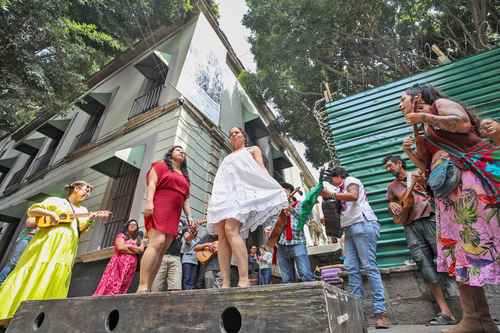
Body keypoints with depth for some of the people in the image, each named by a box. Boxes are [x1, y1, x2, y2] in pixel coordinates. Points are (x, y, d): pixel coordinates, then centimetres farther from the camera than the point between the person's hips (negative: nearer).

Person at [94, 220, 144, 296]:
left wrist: (128, 245, -1)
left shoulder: (139, 239, 19)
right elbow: (120, 247, -7)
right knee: (111, 283, -13)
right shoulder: (121, 236, 10)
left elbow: (141, 250, 1)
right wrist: (134, 250, 1)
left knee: (122, 287, -7)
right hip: (118, 262, -2)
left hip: (130, 265, 2)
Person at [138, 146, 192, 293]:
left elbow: (186, 199, 19)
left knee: (162, 249, -3)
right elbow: (152, 183, -2)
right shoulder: (160, 165, 12)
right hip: (158, 208, -6)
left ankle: (148, 288, -3)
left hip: (174, 215, 6)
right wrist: (148, 201, -18)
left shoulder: (185, 177, 26)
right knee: (157, 242, -22)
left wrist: (189, 216, 7)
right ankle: (142, 286, -22)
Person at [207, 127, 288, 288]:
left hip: (240, 188, -5)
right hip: (222, 192, 6)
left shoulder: (253, 150, 23)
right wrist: (214, 197, 12)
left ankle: (244, 281, -29)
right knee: (221, 235, -11)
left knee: (231, 230, -26)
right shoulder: (227, 158, 36)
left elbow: (261, 170, 7)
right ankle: (225, 283, -13)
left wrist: (270, 189, -10)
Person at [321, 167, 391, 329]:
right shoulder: (341, 191, 28)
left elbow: (353, 195, -16)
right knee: (352, 269, -1)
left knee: (369, 266, -10)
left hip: (363, 224, -8)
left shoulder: (350, 180, 6)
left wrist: (331, 194, -13)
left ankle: (381, 312, -8)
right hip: (349, 229, 8)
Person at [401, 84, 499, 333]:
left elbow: (464, 123, -13)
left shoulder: (440, 103, 8)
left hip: (473, 177, -8)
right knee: (458, 250, 2)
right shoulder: (424, 132, 27)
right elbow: (429, 166, 24)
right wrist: (410, 153, 10)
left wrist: (425, 117, -8)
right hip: (449, 191, 8)